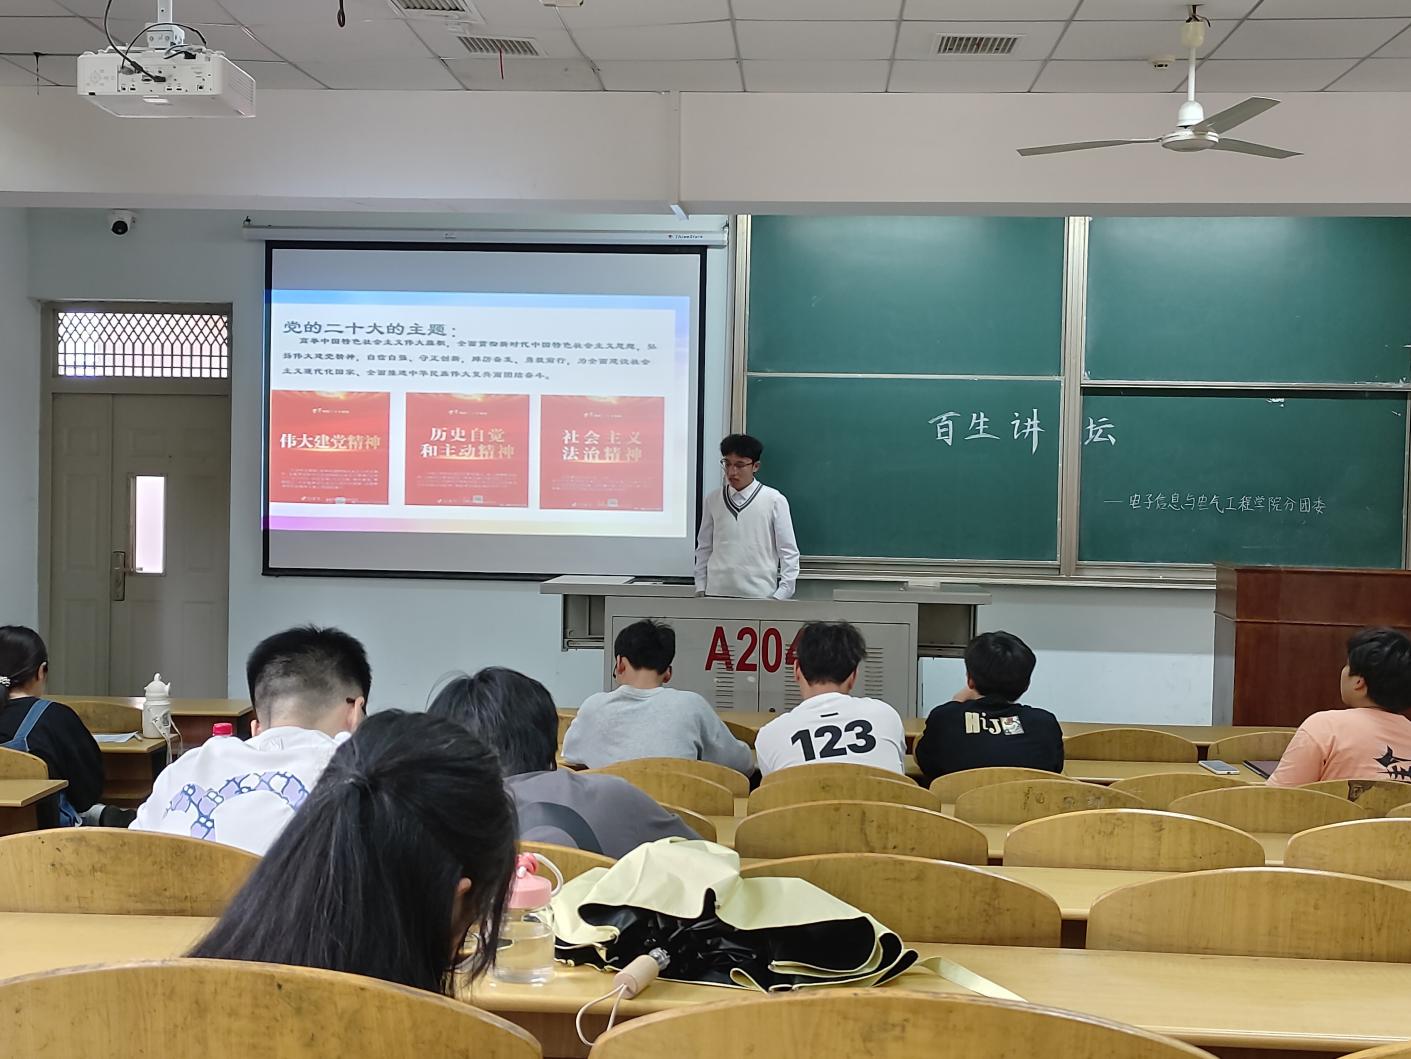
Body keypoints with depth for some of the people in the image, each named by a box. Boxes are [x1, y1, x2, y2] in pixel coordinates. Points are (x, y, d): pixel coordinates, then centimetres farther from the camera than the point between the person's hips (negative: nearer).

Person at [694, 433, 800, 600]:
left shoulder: (774, 501, -2)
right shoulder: (712, 500, 6)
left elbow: (788, 552, 0)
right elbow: (704, 548, 13)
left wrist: (781, 596, -6)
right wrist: (700, 589, 8)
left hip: (760, 596, -2)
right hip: (717, 593, 2)